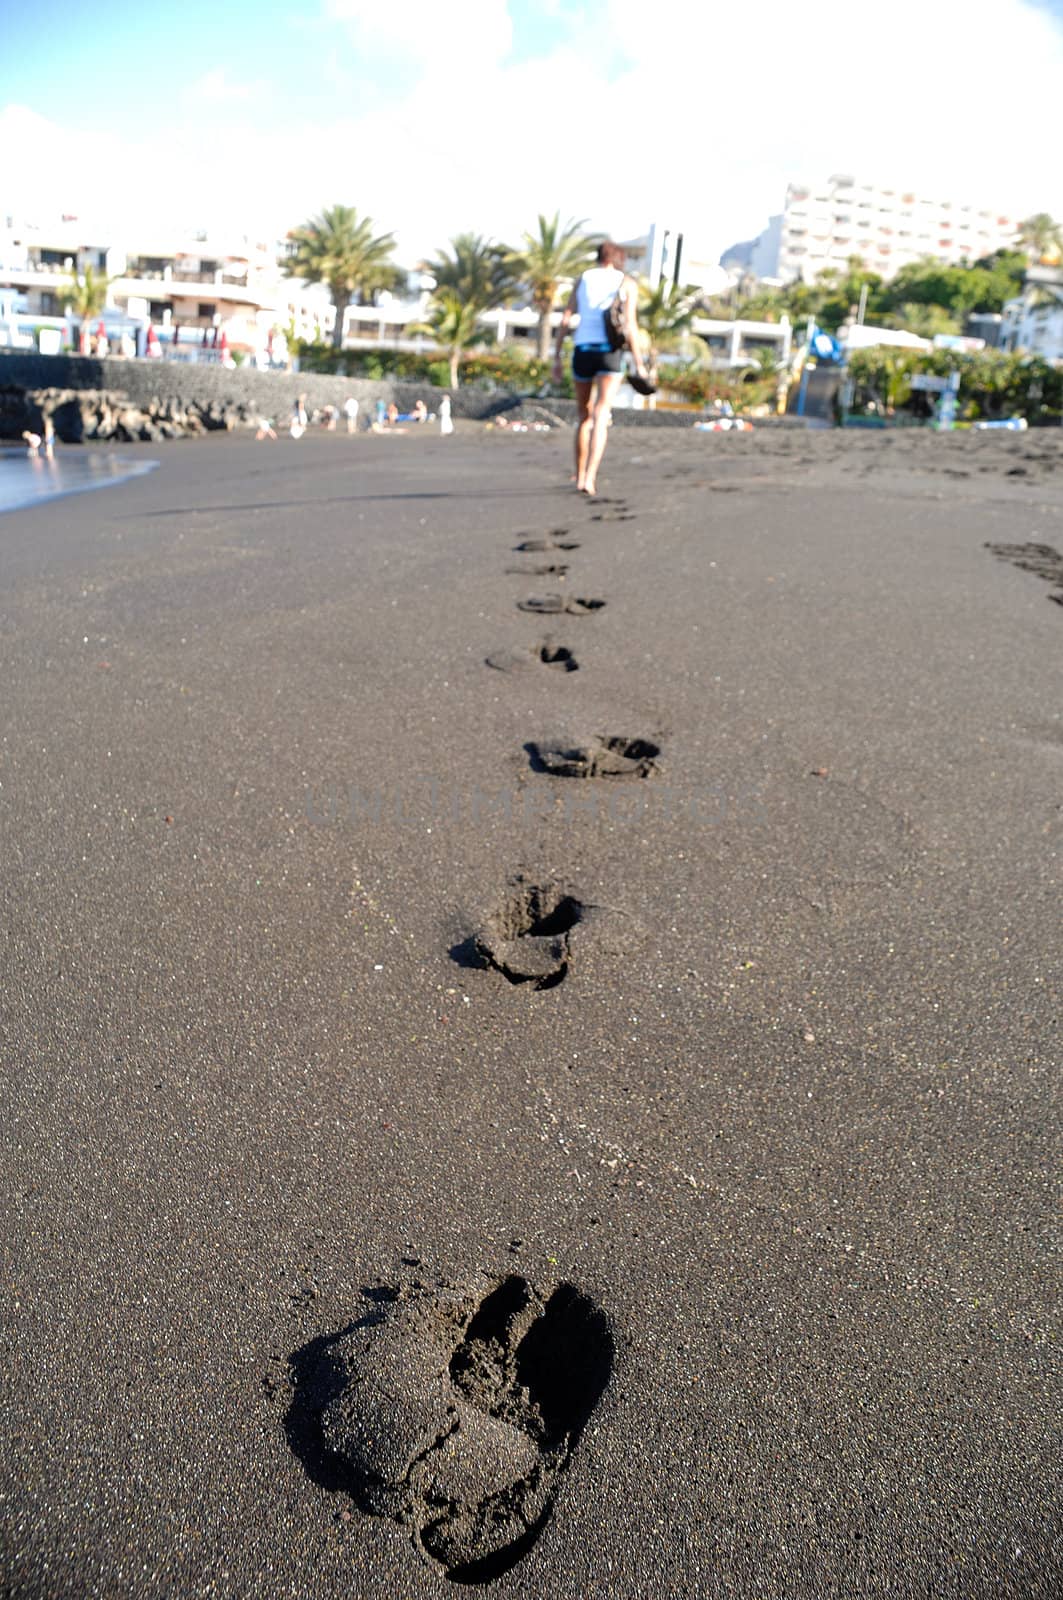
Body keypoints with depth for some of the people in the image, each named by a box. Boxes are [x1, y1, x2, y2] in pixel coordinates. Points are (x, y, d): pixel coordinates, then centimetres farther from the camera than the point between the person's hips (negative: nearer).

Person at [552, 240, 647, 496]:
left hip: (583, 351, 3)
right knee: (601, 419, -10)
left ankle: (580, 477, 21)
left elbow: (565, 319, 5)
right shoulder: (627, 283, 6)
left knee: (584, 416, 17)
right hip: (610, 352, -3)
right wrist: (639, 363, -1)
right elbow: (630, 326, -5)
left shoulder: (582, 279, 13)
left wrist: (557, 357, 7)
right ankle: (589, 478, -27)